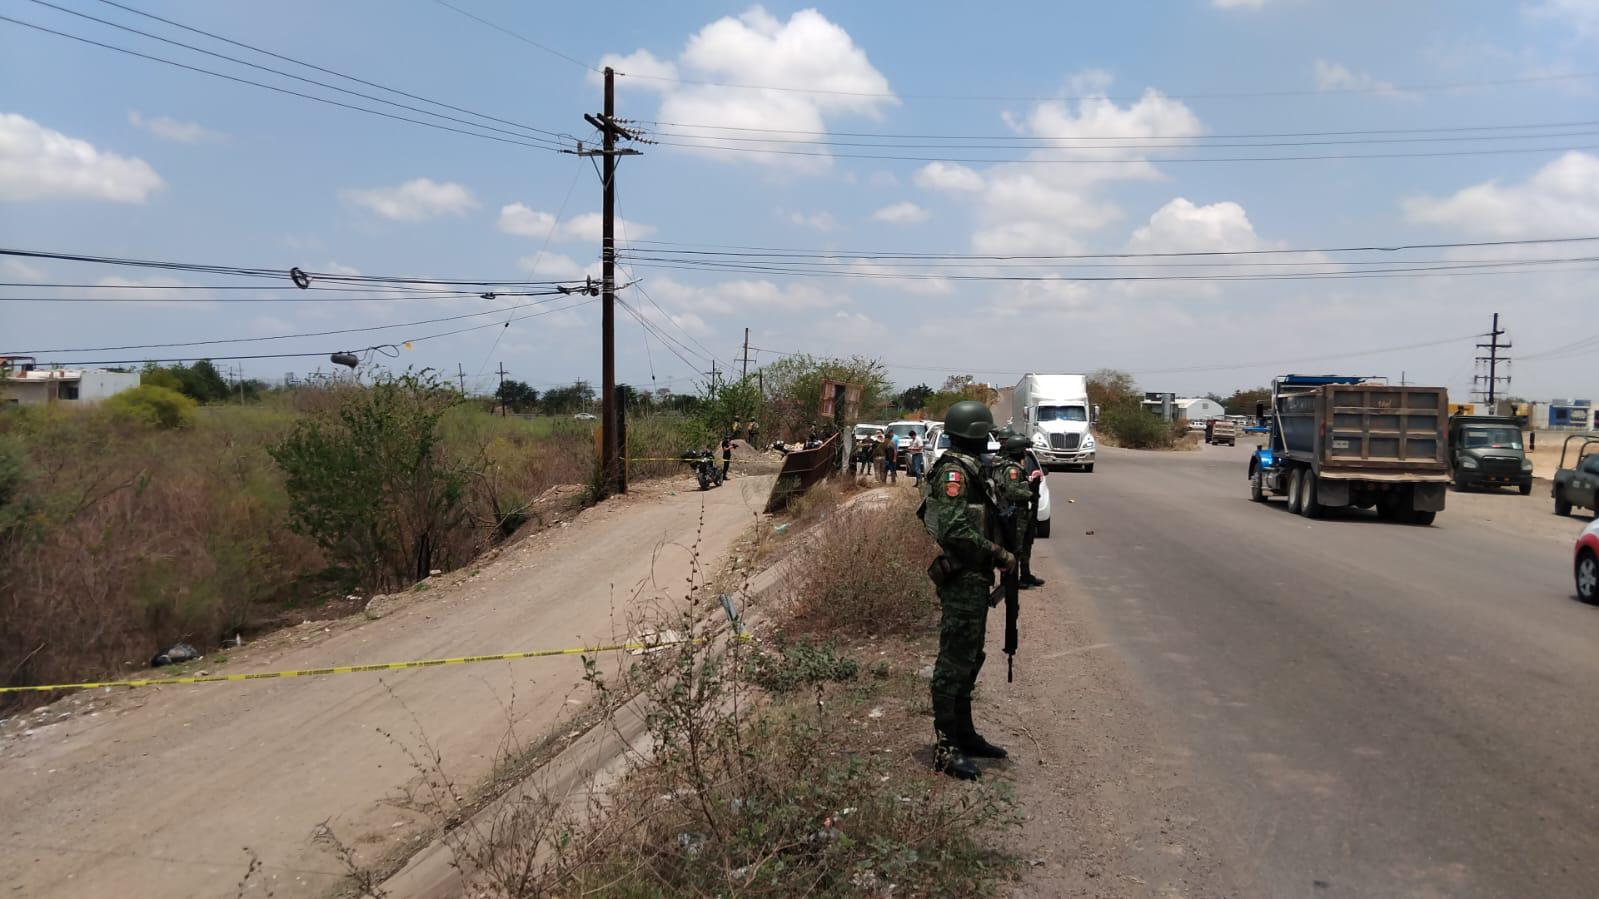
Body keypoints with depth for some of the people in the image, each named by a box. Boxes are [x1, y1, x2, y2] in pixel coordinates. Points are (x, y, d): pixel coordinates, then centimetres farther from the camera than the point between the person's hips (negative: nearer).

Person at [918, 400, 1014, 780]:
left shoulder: (968, 469, 16)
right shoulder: (954, 472, -17)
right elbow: (954, 530, -25)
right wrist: (999, 555, -19)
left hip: (973, 579, 11)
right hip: (961, 580, -11)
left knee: (968, 660, 18)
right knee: (954, 663, -6)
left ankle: (964, 735, 29)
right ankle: (947, 748, -1)